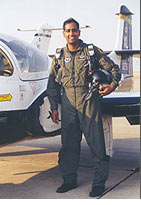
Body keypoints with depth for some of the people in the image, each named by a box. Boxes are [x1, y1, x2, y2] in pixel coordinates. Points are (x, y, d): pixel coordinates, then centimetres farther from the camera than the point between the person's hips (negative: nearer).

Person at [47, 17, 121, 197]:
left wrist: (113, 85, -10)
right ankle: (69, 179, 23)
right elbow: (52, 84, 15)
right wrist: (54, 107, 11)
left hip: (89, 102, -3)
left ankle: (99, 182, 9)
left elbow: (114, 68, 9)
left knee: (96, 143, -2)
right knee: (68, 143, 8)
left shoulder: (92, 51, 4)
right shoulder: (59, 57, 12)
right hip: (68, 103, 3)